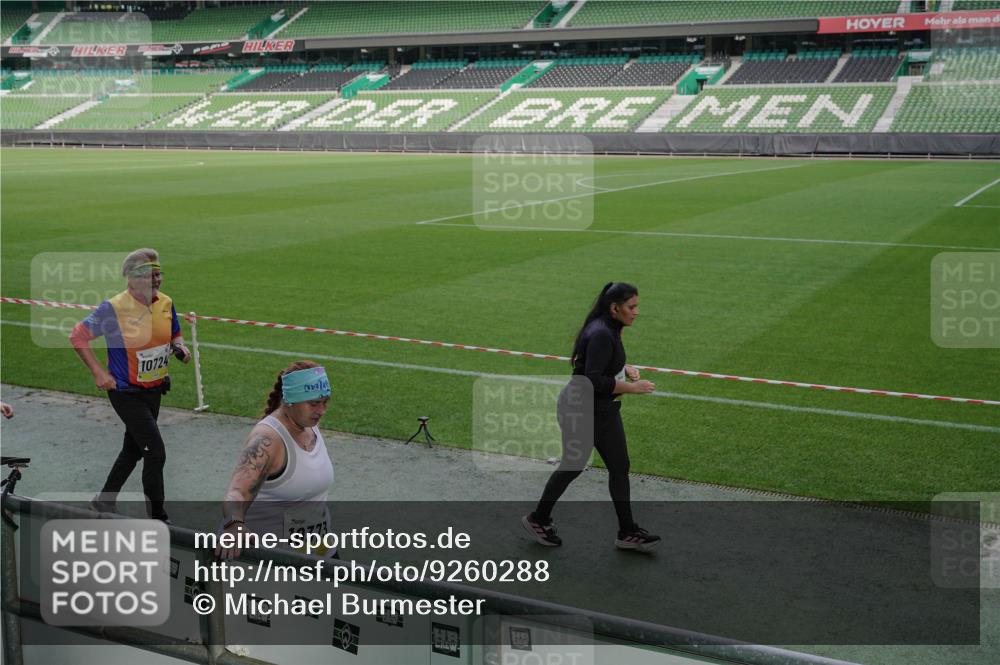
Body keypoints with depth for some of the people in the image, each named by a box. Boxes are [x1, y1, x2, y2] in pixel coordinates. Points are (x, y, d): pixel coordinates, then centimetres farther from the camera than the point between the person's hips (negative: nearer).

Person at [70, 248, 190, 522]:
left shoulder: (166, 303, -2)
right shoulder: (114, 308, -19)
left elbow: (175, 334, 16)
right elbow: (78, 336, -9)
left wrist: (180, 347, -7)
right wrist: (98, 372, -14)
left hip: (154, 391, 7)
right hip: (127, 394, -7)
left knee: (133, 450, 20)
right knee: (156, 453, -10)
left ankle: (103, 501, 41)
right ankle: (158, 519, 3)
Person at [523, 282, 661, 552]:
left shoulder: (610, 330, 4)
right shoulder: (600, 334, -25)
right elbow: (594, 380, -30)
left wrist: (626, 369, 2)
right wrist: (631, 387, -23)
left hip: (603, 409, 9)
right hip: (580, 410, -9)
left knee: (619, 467, 8)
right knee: (572, 466, 7)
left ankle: (628, 533, 15)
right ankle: (538, 520, 28)